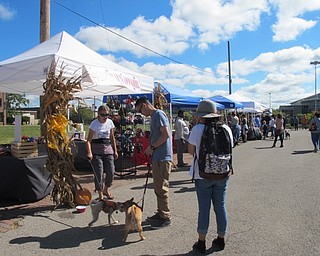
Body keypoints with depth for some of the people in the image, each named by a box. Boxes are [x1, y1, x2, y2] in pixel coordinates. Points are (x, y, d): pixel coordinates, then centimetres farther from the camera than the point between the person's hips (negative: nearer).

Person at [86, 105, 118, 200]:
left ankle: (106, 190, 28)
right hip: (96, 151, -4)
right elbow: (89, 140, -14)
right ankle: (100, 194, 12)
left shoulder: (110, 122, 5)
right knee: (99, 173, -3)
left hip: (108, 149, 4)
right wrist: (89, 152, -28)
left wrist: (115, 151, 13)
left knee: (111, 172, 2)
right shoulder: (94, 124, -9)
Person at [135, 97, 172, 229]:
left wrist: (152, 147, -13)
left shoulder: (159, 114, -11)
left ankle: (165, 217, 7)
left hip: (162, 158, -10)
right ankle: (160, 213, 27)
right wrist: (150, 149, 10)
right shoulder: (153, 117, 19)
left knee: (161, 188, -3)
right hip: (157, 157, 10)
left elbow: (166, 135, -20)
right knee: (158, 187, 16)